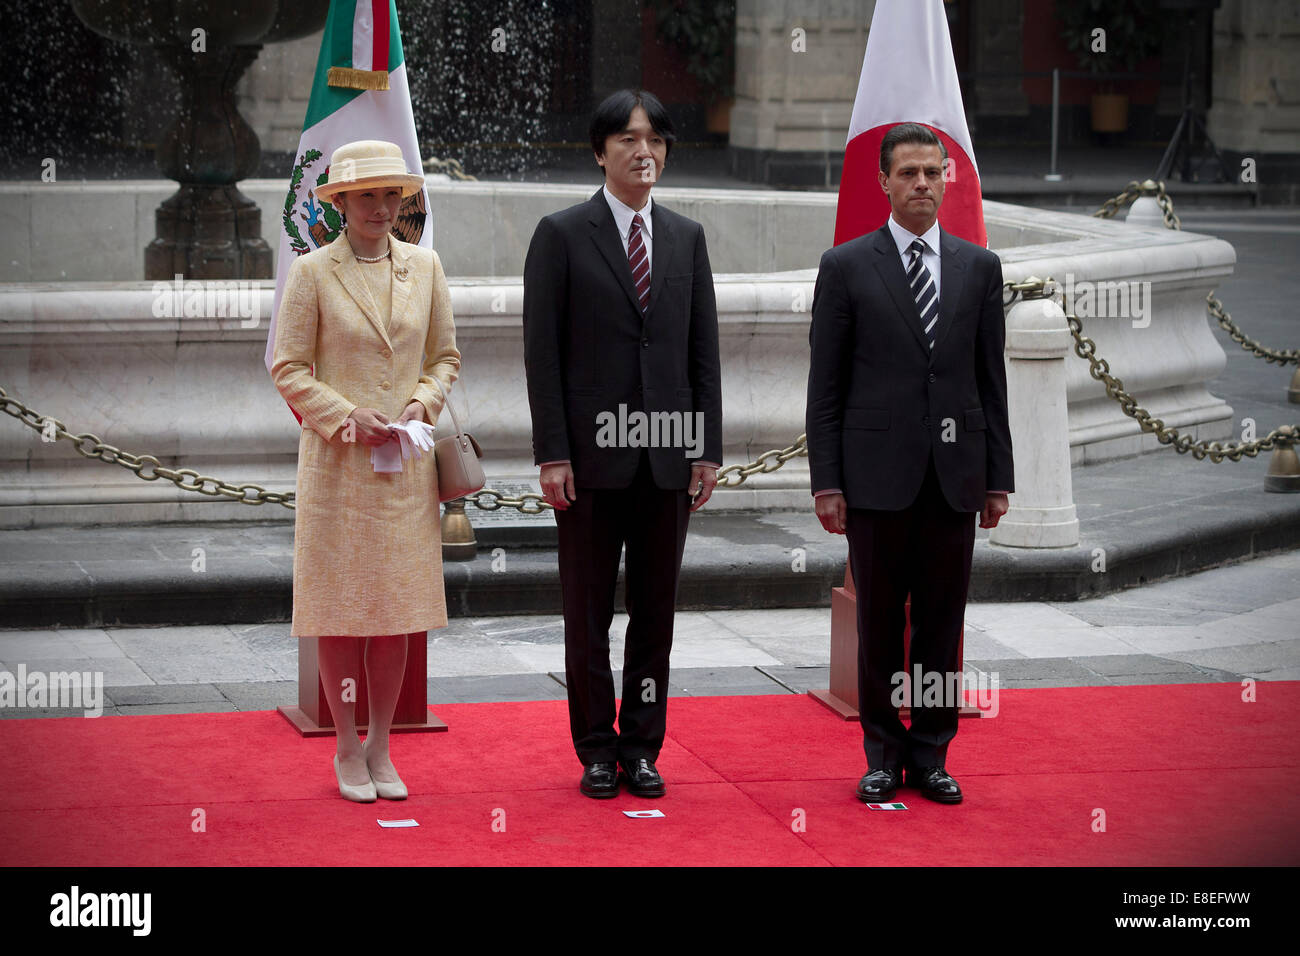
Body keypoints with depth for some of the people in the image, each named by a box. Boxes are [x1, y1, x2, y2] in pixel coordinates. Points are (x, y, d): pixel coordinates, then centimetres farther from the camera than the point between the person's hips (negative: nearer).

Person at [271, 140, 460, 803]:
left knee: (396, 610, 5)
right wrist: (347, 415, -14)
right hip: (337, 462, -3)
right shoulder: (313, 272, -2)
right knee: (339, 610, 1)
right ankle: (348, 750, 13)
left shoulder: (425, 266, 8)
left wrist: (422, 403, -4)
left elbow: (445, 356, 15)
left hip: (405, 467, 3)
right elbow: (288, 370, -2)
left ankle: (381, 748, 16)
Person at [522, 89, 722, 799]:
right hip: (591, 451, -3)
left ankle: (642, 748, 16)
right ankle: (597, 750, 13)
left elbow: (703, 351, 11)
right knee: (587, 611, 3)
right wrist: (552, 454, -10)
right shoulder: (561, 235, 0)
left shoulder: (687, 238, 11)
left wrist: (708, 448, 4)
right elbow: (542, 353, -4)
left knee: (656, 609, 7)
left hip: (667, 453, 3)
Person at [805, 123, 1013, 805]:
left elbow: (991, 380, 10)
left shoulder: (979, 267, 9)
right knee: (879, 624, 4)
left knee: (942, 624, 6)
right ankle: (883, 754, 15)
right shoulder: (845, 267, 1)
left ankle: (930, 755, 15)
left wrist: (999, 478, 6)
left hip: (955, 476, 2)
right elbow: (825, 385, 0)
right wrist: (826, 482, -5)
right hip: (877, 474, -2)